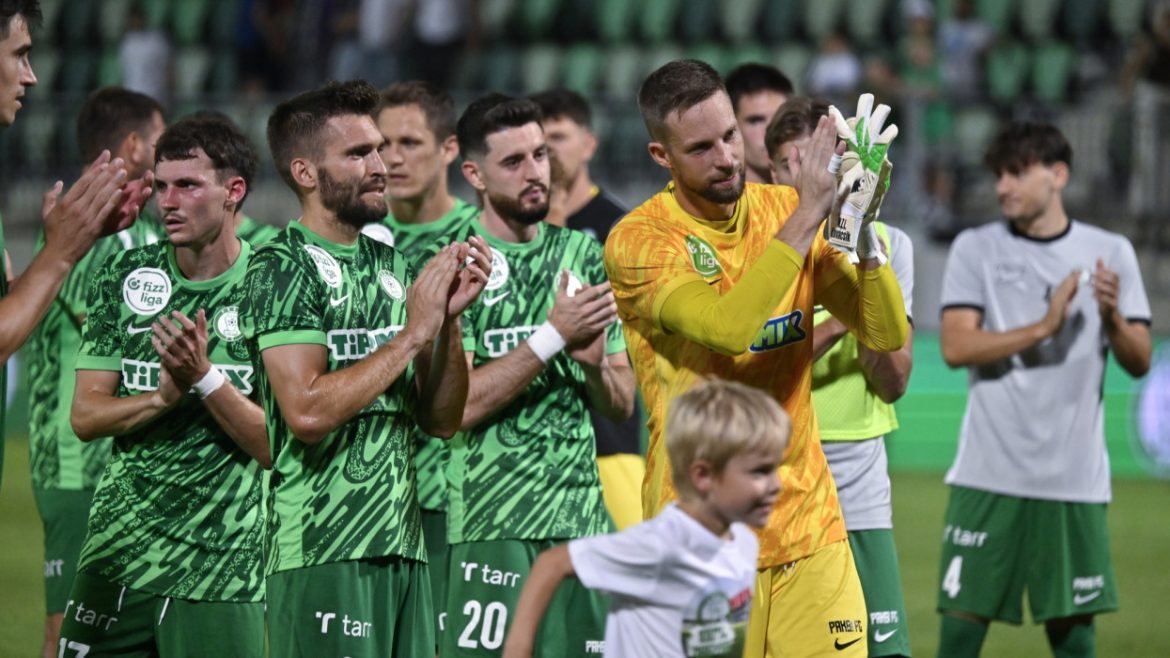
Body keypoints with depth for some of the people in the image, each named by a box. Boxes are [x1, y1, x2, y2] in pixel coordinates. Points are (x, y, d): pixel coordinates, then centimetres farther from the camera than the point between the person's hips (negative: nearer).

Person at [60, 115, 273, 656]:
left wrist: (205, 377, -22)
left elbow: (278, 445, -8)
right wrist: (165, 395, -16)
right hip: (115, 554, 3)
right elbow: (85, 416, 1)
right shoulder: (124, 276, 5)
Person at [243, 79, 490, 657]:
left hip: (403, 542, 7)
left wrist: (449, 318, -1)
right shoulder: (282, 268, -6)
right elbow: (308, 412, -19)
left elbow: (441, 420, 14)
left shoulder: (388, 264, 16)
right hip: (324, 552, -7)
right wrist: (414, 332, -12)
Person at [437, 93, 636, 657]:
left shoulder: (583, 254, 11)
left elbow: (622, 406, 13)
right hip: (494, 524, -5)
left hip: (584, 519, 5)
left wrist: (595, 362, -9)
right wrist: (554, 336, -17)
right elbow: (454, 406, -15)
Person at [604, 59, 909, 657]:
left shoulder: (783, 209, 6)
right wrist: (808, 213, -23)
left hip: (808, 519, 4)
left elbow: (888, 335, 3)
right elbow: (729, 326, -26)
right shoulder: (637, 241, -9)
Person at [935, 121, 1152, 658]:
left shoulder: (1111, 254, 6)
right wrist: (1042, 328, -20)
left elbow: (1139, 363, 3)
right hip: (989, 474, -1)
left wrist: (1112, 317, -17)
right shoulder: (976, 249, 3)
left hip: (1075, 478, 1)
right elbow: (956, 347, -9)